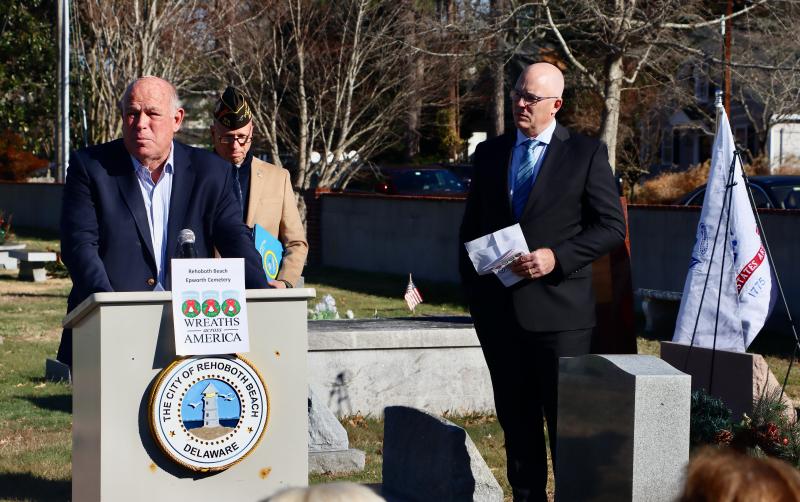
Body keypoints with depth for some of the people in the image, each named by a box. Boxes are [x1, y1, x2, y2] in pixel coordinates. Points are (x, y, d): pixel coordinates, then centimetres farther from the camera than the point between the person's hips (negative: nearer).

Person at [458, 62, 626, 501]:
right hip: (499, 310, 4)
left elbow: (611, 226, -4)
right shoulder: (489, 153, 12)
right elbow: (470, 228, 18)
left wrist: (556, 257, -15)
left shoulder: (586, 153, 0)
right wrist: (473, 290, 9)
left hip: (558, 310, -4)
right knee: (515, 417, 9)